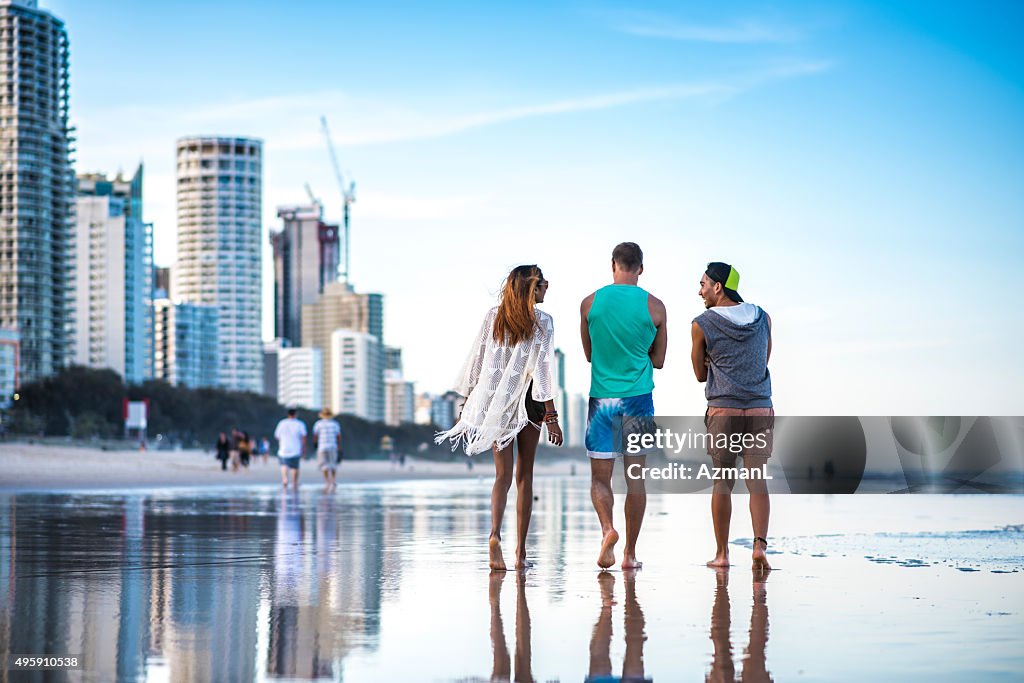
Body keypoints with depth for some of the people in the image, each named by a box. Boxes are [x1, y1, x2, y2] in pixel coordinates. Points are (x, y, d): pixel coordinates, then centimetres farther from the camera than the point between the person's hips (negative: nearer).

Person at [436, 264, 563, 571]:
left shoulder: (493, 317, 6)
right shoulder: (542, 321, -5)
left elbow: (476, 362, 6)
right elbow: (541, 370, -11)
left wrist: (467, 407, 12)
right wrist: (551, 416, -9)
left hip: (495, 403, 2)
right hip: (527, 400, -2)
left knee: (503, 474, 4)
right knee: (525, 475, 8)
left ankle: (495, 535, -22)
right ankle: (521, 552, 8)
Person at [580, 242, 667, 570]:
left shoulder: (590, 304, 1)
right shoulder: (655, 307, -1)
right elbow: (658, 360, 8)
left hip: (601, 398, 0)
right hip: (638, 398, 0)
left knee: (600, 477, 6)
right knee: (635, 477, 6)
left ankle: (607, 528, -20)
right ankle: (630, 553, 7)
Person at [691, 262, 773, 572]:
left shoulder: (702, 325, -2)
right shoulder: (763, 319, 9)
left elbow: (701, 374, 8)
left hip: (722, 410, -2)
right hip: (760, 410, 2)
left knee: (723, 481, 4)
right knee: (757, 479, 0)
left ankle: (722, 553, 7)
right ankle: (760, 543, -17)